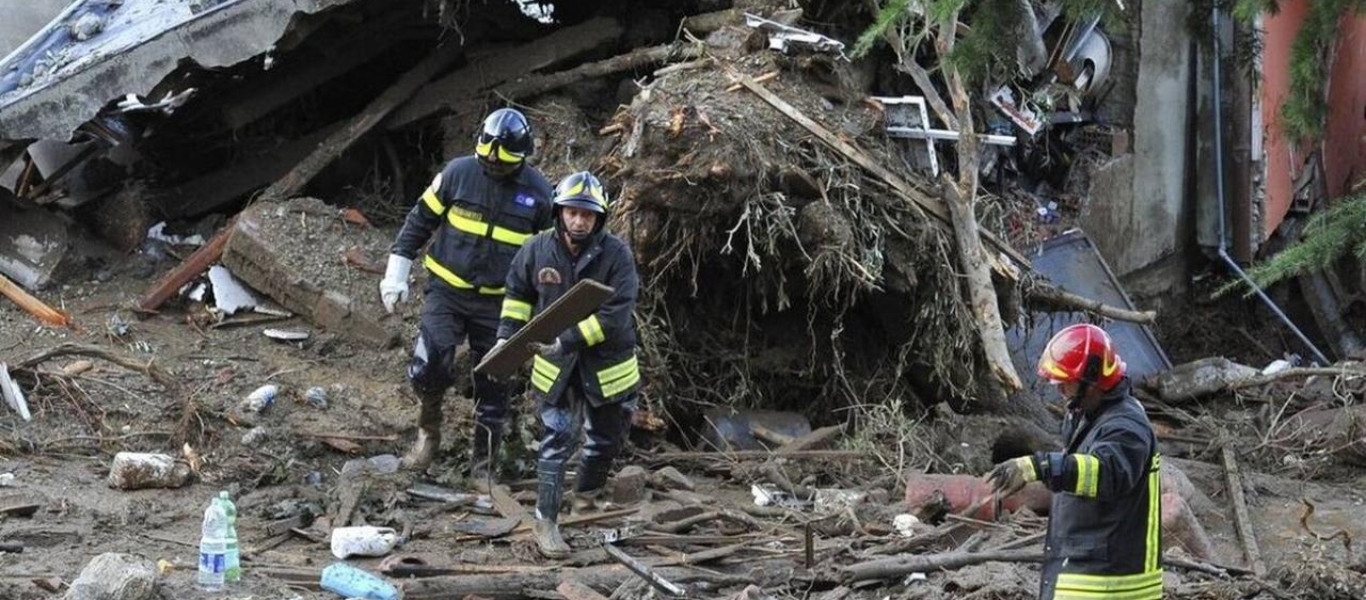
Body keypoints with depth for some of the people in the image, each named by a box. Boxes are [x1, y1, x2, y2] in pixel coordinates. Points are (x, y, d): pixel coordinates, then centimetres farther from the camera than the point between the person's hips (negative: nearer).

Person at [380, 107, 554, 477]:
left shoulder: (539, 192, -5)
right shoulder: (458, 173, -7)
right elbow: (420, 220, 4)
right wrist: (396, 274, 2)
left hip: (498, 303, 1)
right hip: (447, 291, -1)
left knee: (493, 388, 5)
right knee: (429, 366, -18)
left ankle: (484, 468, 18)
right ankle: (429, 429, 10)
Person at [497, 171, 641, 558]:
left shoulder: (616, 255, -19)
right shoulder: (538, 250, -9)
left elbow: (615, 313, -25)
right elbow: (518, 293, 11)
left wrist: (568, 340, -30)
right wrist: (507, 336, 1)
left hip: (606, 365, 0)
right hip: (556, 366, 0)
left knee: (605, 437, 19)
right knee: (557, 439, -9)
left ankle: (587, 498, 45)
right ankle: (546, 522, -6)